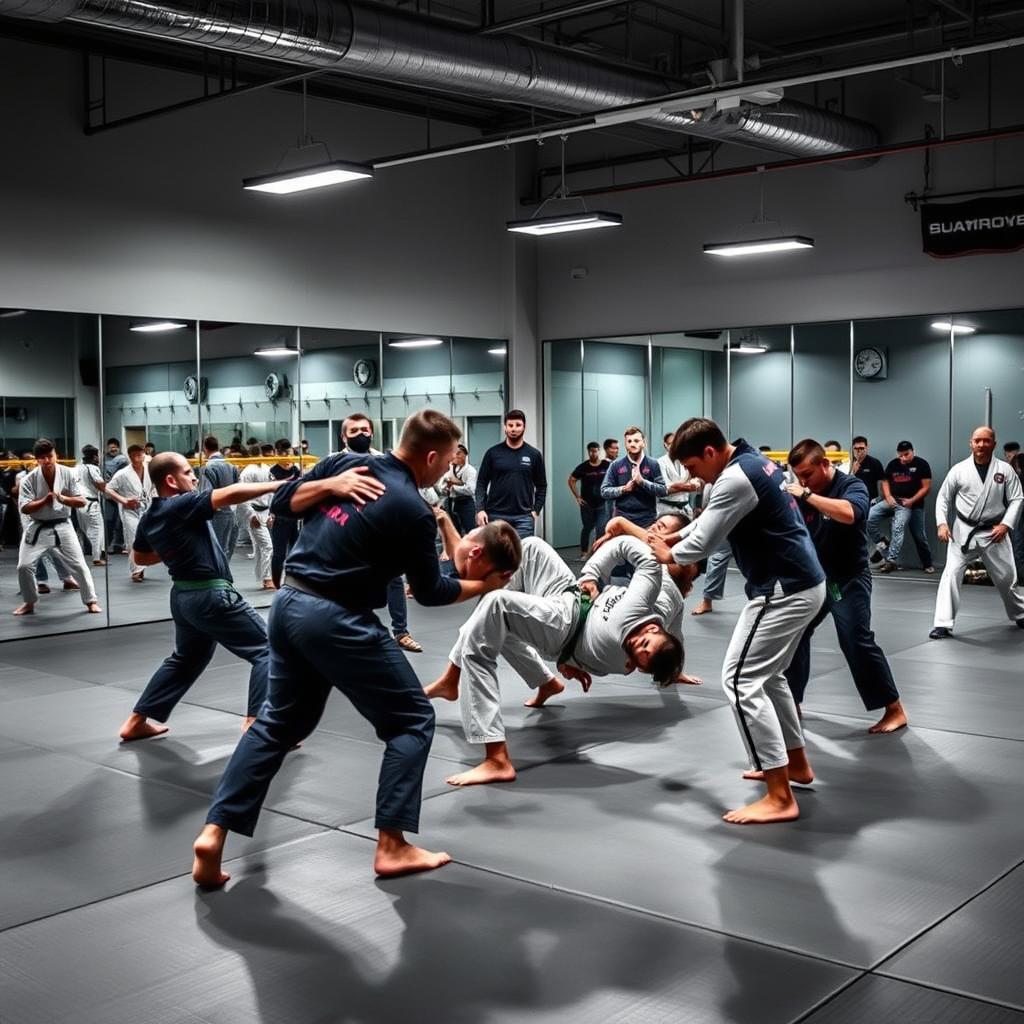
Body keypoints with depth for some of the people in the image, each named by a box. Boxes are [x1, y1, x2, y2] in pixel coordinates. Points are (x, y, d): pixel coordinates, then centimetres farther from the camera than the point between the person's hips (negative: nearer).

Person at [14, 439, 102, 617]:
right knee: (24, 566, -3)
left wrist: (63, 498, -27)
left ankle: (91, 601, 12)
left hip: (62, 526, 0)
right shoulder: (29, 480, -12)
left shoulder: (68, 474, -10)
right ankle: (29, 602, 19)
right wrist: (44, 501, -30)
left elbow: (81, 502, -9)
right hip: (38, 528, 0)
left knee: (78, 564, -2)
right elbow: (24, 508, -15)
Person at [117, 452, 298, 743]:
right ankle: (258, 725, -10)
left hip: (183, 596, 9)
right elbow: (232, 493, -28)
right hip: (211, 596, -9)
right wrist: (278, 485, -25)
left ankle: (136, 722, 30)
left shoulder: (151, 517, 8)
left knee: (185, 659, 27)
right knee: (266, 649, -3)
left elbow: (140, 557, 25)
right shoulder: (183, 505, -17)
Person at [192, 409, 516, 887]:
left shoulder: (348, 462, 7)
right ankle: (391, 846, 9)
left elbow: (282, 502, 13)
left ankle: (214, 833, 16)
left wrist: (329, 486, -2)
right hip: (337, 620, -7)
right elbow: (430, 591, 3)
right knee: (412, 719, 7)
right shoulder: (414, 512, -11)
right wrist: (483, 586, 19)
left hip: (288, 604, 8)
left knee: (278, 723, 22)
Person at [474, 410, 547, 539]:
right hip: (496, 515, 0)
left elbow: (541, 486, 11)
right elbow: (481, 483, 4)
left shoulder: (534, 455, 6)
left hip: (523, 517, 0)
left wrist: (536, 510, 1)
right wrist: (480, 509, -6)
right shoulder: (493, 453, 4)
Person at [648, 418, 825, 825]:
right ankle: (796, 763, 36)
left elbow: (703, 544, -16)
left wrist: (667, 554, 4)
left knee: (742, 681, -10)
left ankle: (780, 798, -11)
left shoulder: (736, 479, -20)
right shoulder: (753, 461, 12)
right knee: (766, 675, 24)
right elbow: (712, 515, 24)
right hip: (802, 583, 11)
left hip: (785, 590, -11)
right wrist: (674, 535, 12)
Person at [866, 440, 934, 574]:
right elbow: (885, 481, 16)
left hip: (907, 504, -4)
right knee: (870, 516, -15)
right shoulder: (893, 464, 10)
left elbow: (926, 487, -6)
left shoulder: (921, 465, -3)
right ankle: (882, 546, -6)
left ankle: (891, 560, -18)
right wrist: (888, 496, -4)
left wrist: (911, 500, -14)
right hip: (892, 500, 5)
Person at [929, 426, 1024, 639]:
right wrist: (942, 523, -10)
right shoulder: (959, 469, -4)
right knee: (951, 573, -12)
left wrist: (1006, 525, -12)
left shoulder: (1005, 469, -2)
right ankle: (943, 624, -10)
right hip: (963, 531, -1)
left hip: (993, 532, 1)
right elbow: (943, 498, 2)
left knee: (1006, 576, 14)